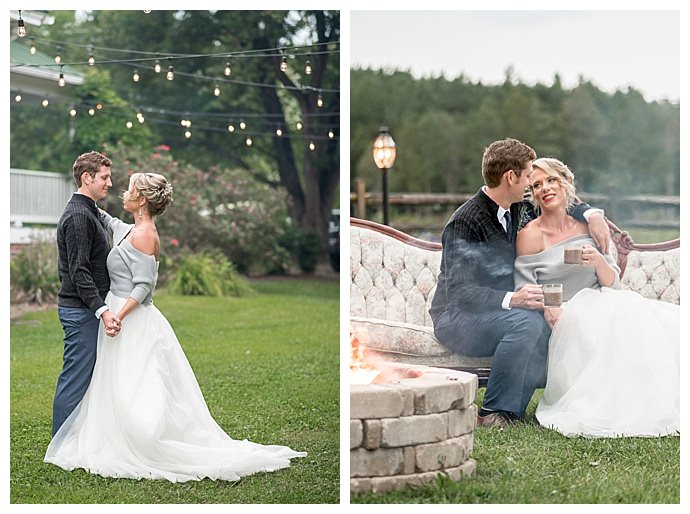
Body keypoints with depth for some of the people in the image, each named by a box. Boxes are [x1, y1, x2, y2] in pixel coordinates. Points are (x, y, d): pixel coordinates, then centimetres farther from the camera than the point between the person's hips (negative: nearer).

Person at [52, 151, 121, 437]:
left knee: (82, 378, 14)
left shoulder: (87, 212, 17)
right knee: (75, 380, -6)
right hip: (81, 311, -10)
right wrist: (102, 310, -29)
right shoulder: (78, 216, -16)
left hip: (87, 309, 10)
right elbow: (79, 272, -23)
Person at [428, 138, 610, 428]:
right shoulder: (465, 222, -19)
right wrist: (511, 299, -39)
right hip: (456, 317, -8)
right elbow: (458, 291, -25)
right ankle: (494, 412, -23)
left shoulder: (517, 211, 5)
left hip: (497, 312, 8)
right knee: (527, 322, -33)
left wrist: (591, 214, 4)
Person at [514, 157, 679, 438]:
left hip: (598, 305, 5)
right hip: (562, 317, -5)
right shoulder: (531, 235, -2)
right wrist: (554, 312, -24)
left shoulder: (586, 227, 13)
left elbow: (612, 283, 11)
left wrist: (599, 260, -11)